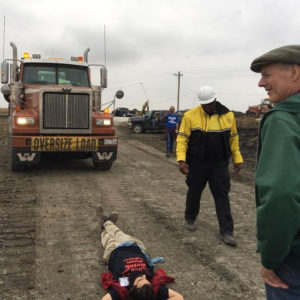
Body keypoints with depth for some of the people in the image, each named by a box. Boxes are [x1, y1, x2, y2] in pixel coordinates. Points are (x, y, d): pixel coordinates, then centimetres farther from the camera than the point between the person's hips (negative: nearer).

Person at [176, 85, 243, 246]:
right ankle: (189, 219, 37)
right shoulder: (191, 115, -8)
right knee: (194, 192, 14)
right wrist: (181, 159, -17)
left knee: (222, 195, 2)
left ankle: (226, 232, 8)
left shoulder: (228, 115, 1)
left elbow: (233, 138, 9)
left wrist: (237, 159, 8)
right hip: (197, 163, -1)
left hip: (219, 164, 2)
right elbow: (182, 138, -8)